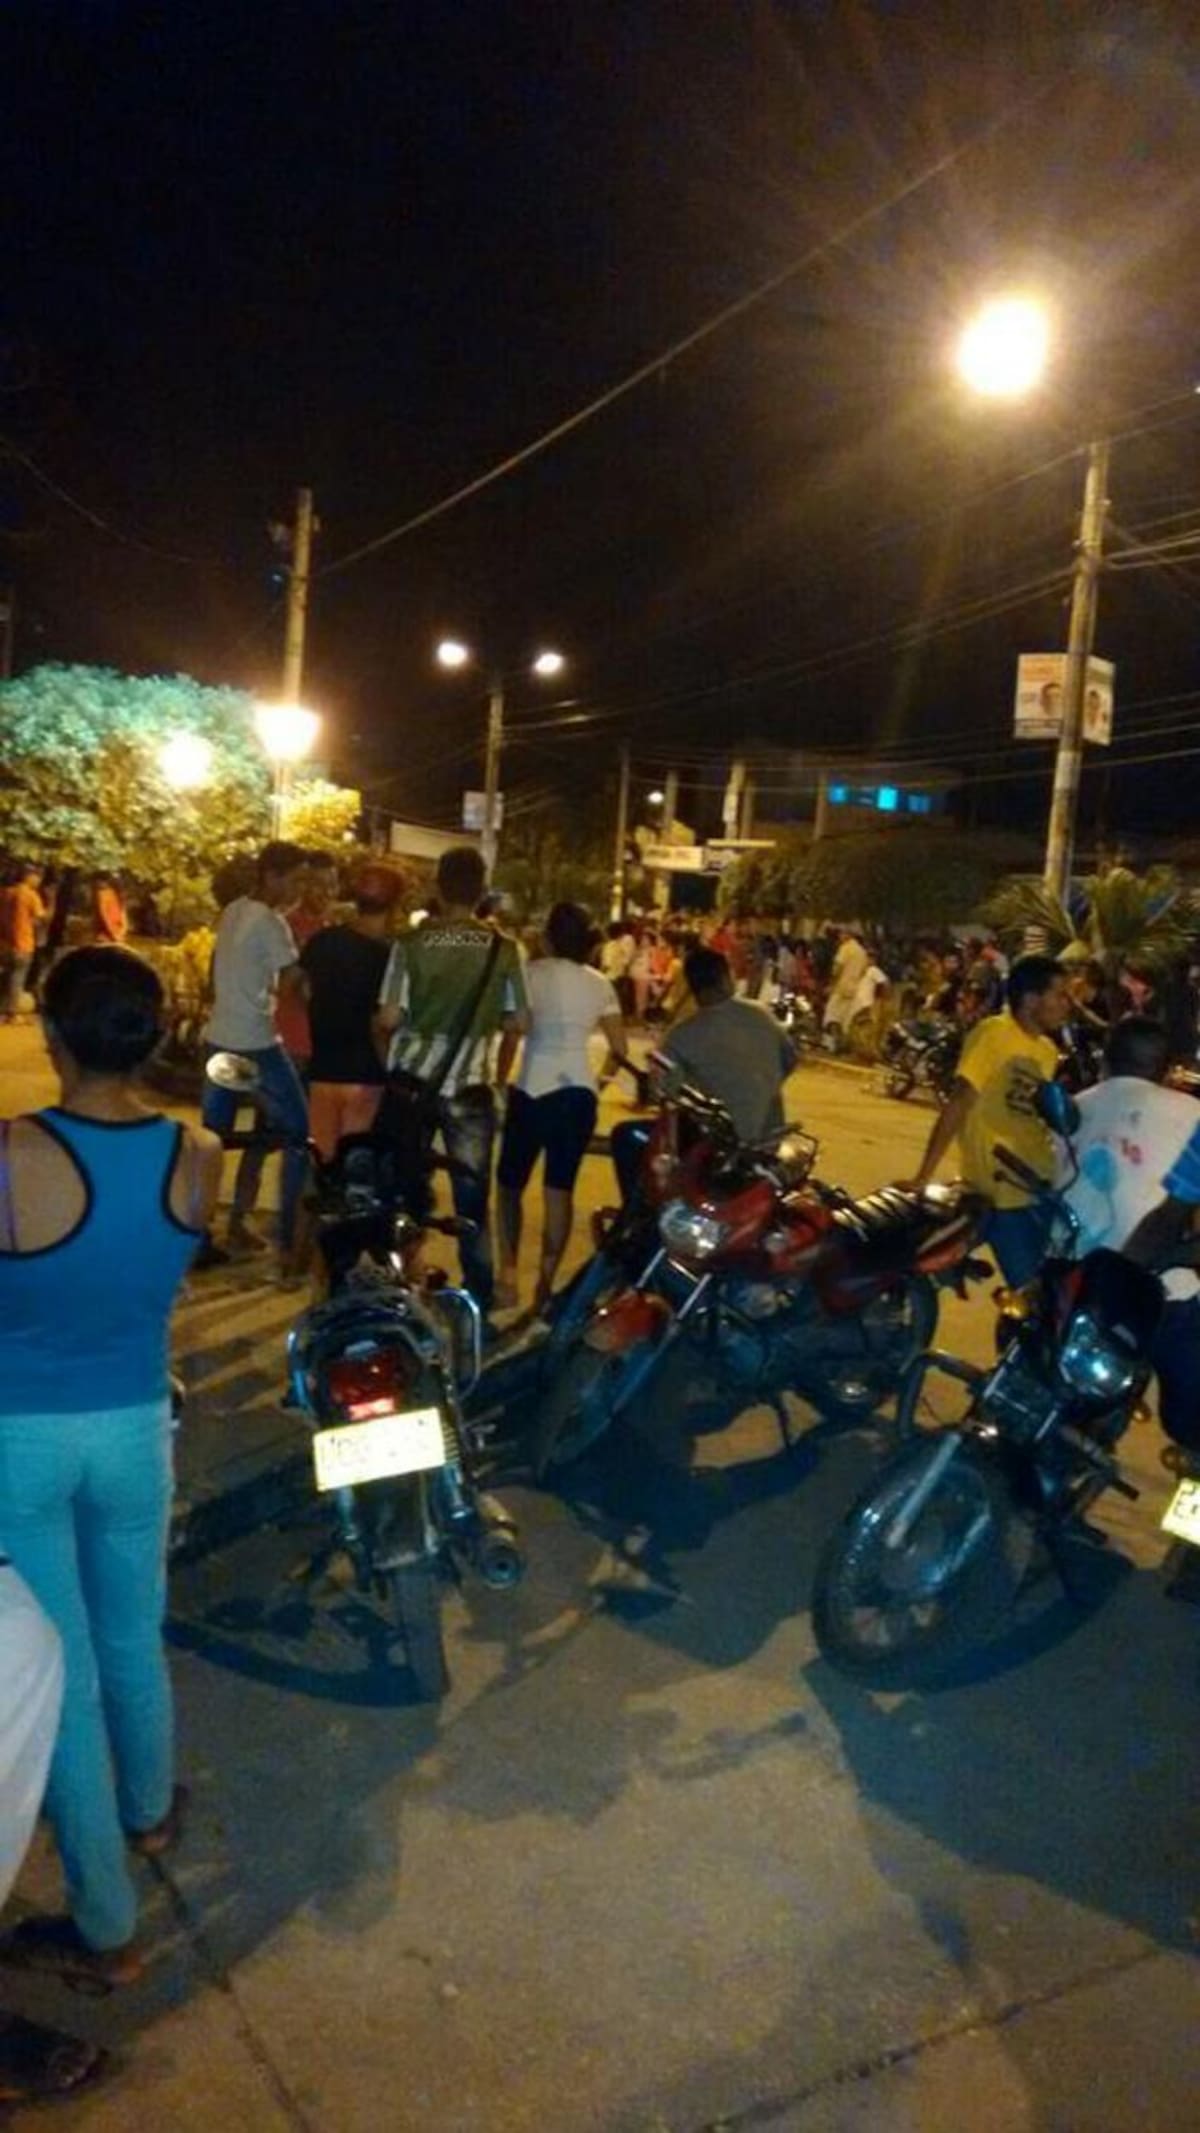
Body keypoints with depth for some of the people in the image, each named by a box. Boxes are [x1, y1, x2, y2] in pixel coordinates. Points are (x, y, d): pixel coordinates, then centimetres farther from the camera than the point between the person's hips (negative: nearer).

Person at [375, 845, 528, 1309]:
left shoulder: (412, 942, -7)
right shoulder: (503, 948, -4)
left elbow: (388, 1018, -11)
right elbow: (520, 1022, -2)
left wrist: (382, 1023, 11)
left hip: (412, 1079, 0)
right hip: (468, 1085, 0)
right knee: (471, 1194, 9)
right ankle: (478, 1296, 12)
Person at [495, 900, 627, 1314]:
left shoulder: (532, 972, -2)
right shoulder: (599, 984, 8)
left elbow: (512, 1034, -7)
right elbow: (620, 1049, 10)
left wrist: (499, 1081, 3)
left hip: (533, 1089, -3)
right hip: (580, 1092, 3)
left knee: (510, 1184, 12)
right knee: (560, 1191, 9)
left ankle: (508, 1275, 4)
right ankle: (546, 1283, 9)